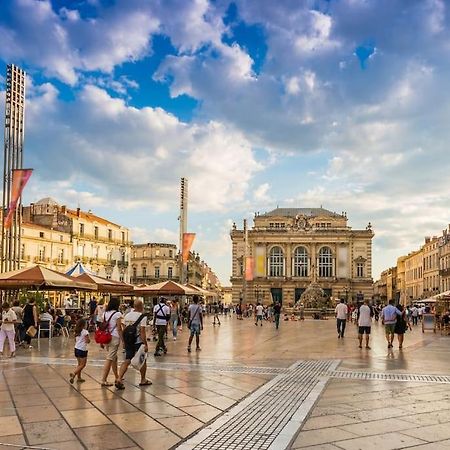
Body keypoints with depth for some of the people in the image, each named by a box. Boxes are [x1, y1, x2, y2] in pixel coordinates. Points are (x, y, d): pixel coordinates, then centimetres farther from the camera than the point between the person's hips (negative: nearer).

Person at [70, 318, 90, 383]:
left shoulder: (77, 332, 9)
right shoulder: (85, 332, -13)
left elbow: (75, 340, 13)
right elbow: (88, 341, -14)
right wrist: (89, 339, 6)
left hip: (76, 349, 8)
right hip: (82, 350, -8)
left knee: (80, 364, 17)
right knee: (82, 365, -2)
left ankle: (79, 377, 18)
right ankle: (73, 374, -18)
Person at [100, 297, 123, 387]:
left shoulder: (105, 313, 8)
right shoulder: (118, 314, -10)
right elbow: (119, 328, -10)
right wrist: (123, 339, -3)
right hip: (114, 337, -7)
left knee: (114, 357, 20)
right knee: (109, 359, -5)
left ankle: (117, 377, 32)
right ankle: (104, 380, -6)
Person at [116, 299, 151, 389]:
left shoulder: (127, 315, 5)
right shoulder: (142, 317, -13)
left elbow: (124, 330, 8)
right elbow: (142, 332, -18)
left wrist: (124, 341, 17)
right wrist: (145, 344, -16)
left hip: (128, 342, 5)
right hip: (138, 342, -5)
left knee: (127, 361, 7)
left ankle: (119, 379, -9)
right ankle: (143, 380, 26)